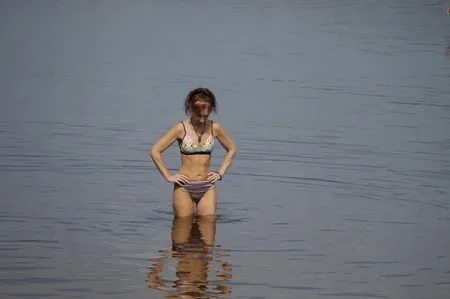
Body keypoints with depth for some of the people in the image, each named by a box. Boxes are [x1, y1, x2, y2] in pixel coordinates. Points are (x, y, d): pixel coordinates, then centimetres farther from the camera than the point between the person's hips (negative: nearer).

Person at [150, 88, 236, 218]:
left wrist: (220, 173, 9)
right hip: (184, 188, -2)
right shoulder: (181, 128, -6)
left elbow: (231, 149, 19)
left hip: (207, 188, 2)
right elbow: (155, 151, -7)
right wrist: (168, 176, -7)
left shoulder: (215, 128, 2)